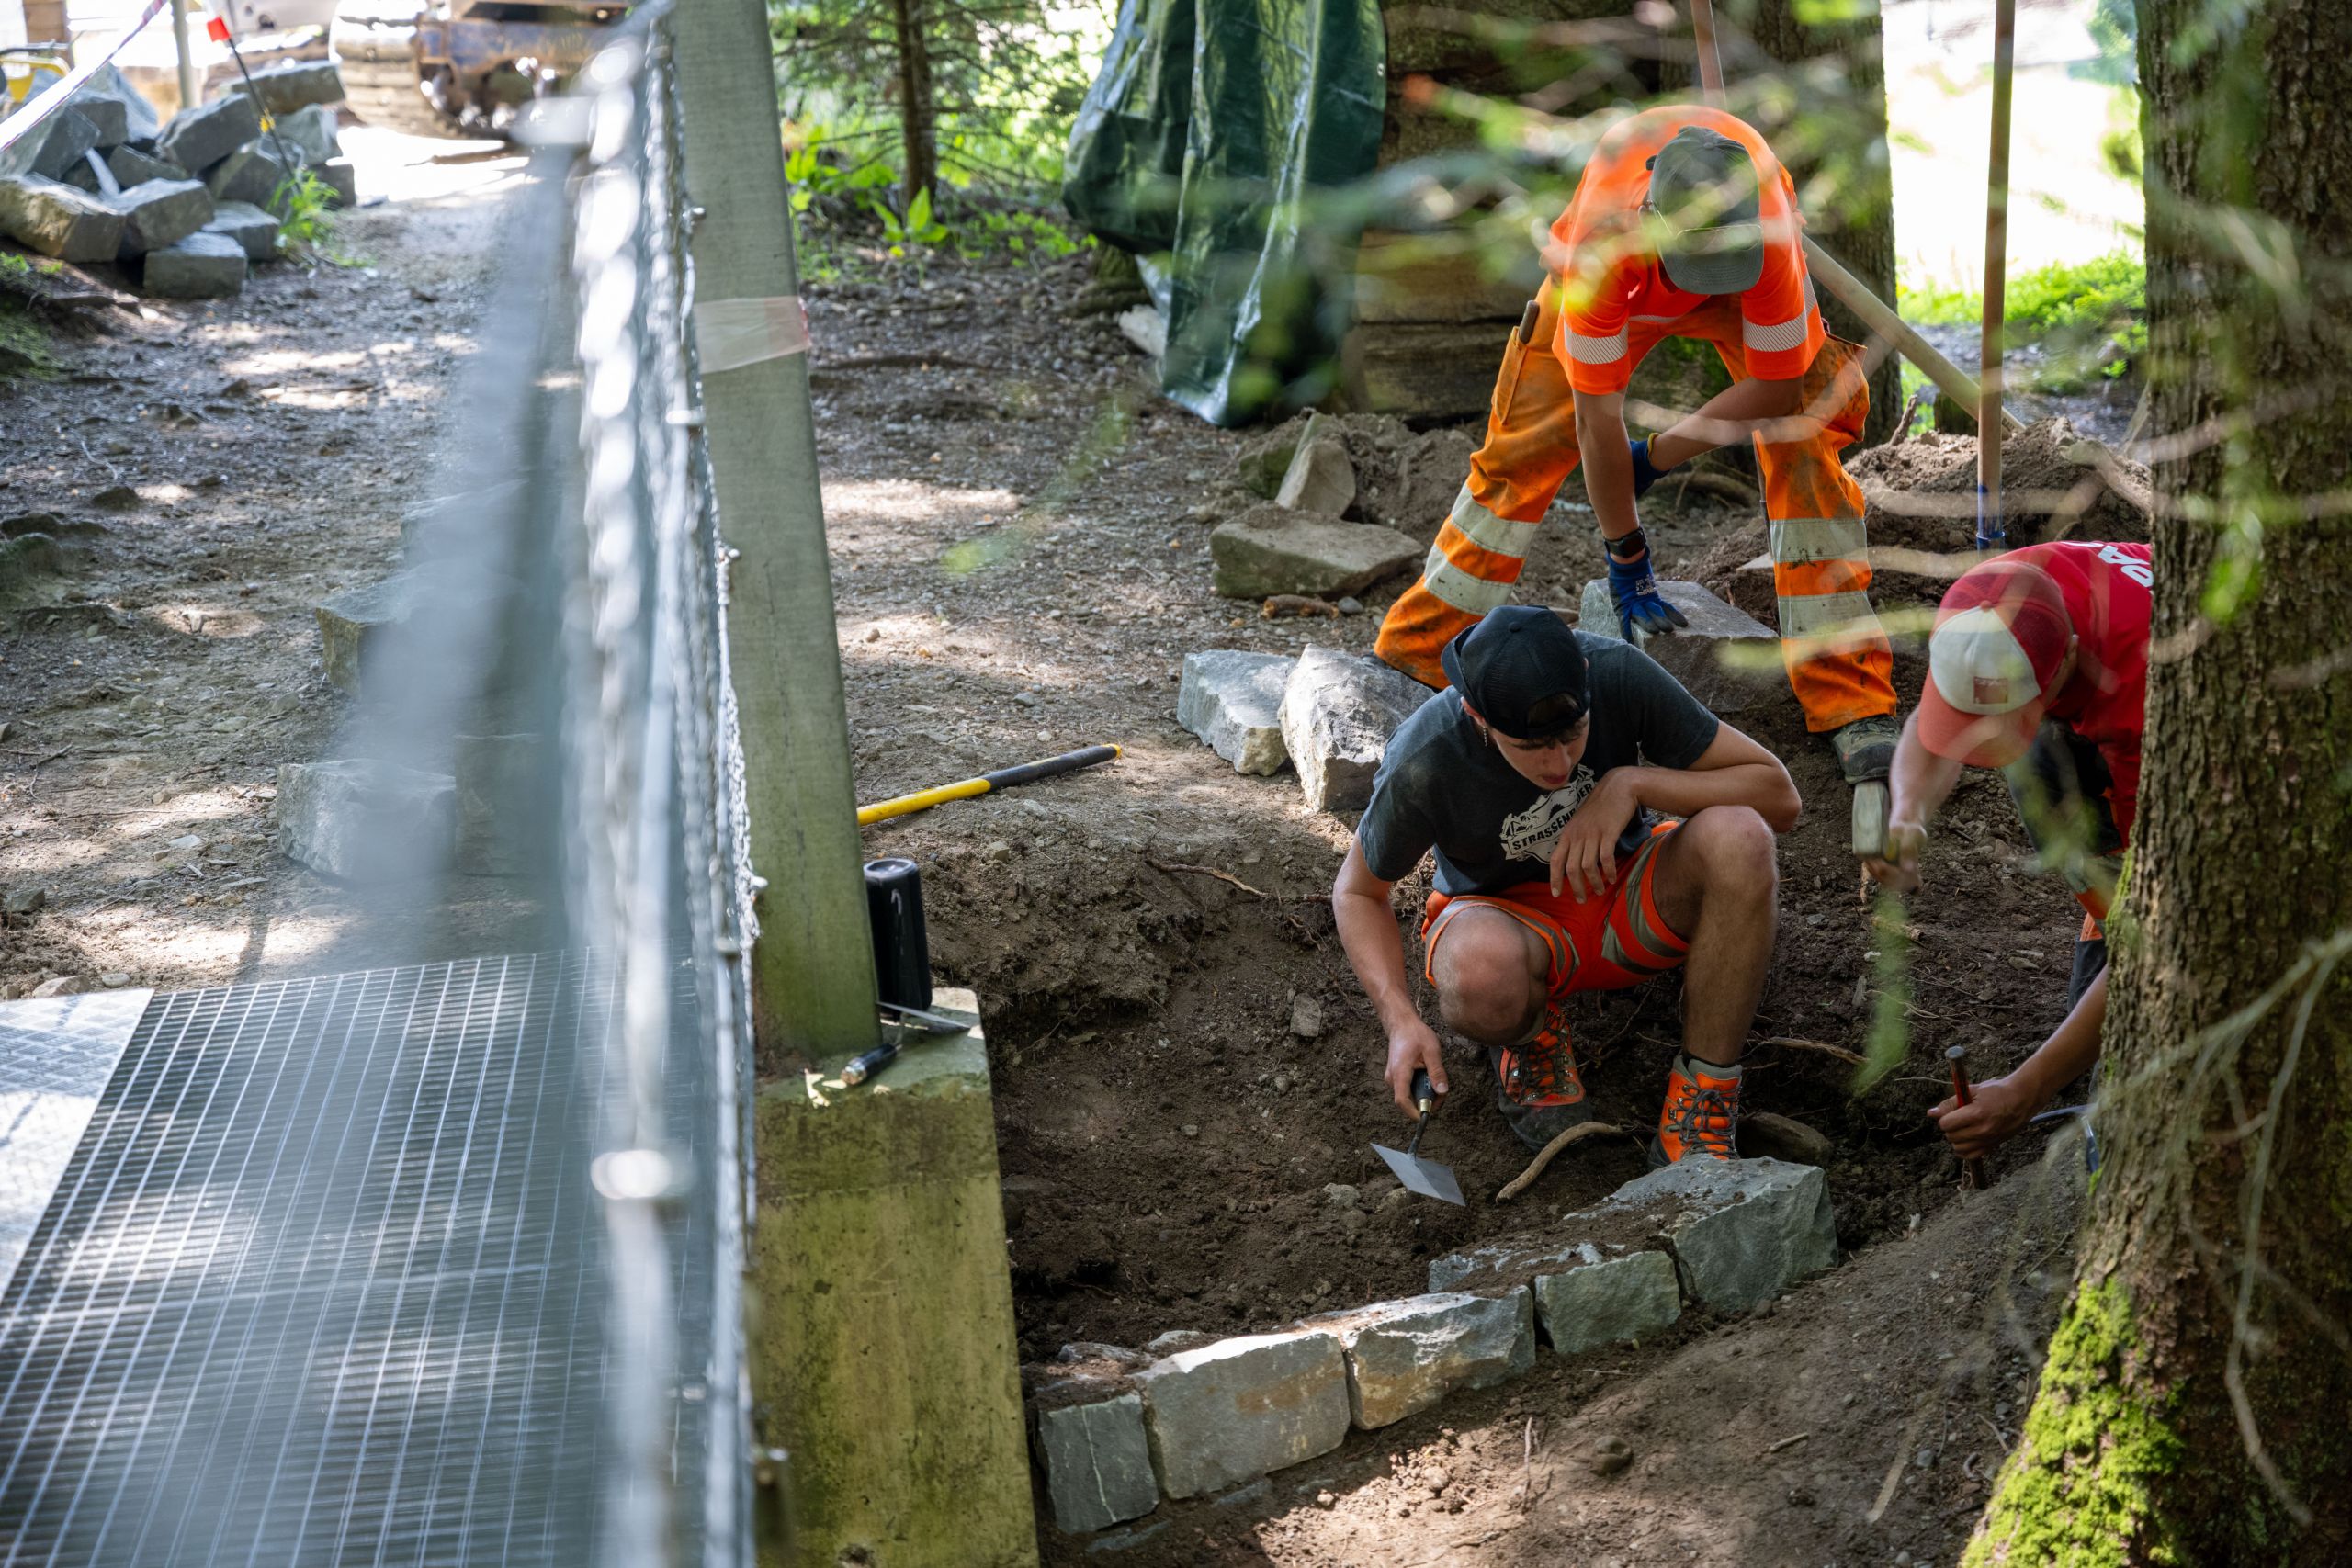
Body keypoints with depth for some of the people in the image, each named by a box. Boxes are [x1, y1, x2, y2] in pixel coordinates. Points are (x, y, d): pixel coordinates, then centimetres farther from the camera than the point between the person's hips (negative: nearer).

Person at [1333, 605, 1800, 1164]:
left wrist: (1632, 784, -32)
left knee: (1736, 839, -32)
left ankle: (1701, 1105, -19)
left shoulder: (1621, 673, -25)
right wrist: (1402, 1020, -23)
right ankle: (1532, 1040, -1)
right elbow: (1358, 892, -7)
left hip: (1631, 905, 2)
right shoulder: (1423, 762, -27)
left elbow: (1779, 797, -18)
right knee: (1481, 974, -41)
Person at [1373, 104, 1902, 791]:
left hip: (1751, 291, 0)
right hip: (1623, 287, 0)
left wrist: (1654, 459, -20)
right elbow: (1598, 413, -33)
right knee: (1524, 450, -5)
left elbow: (1773, 386, -29)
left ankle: (1848, 698, -16)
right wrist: (1626, 556, -24)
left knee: (1804, 441, -19)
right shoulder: (1603, 243, -44)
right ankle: (1419, 648, 13)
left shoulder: (1768, 232, -44)